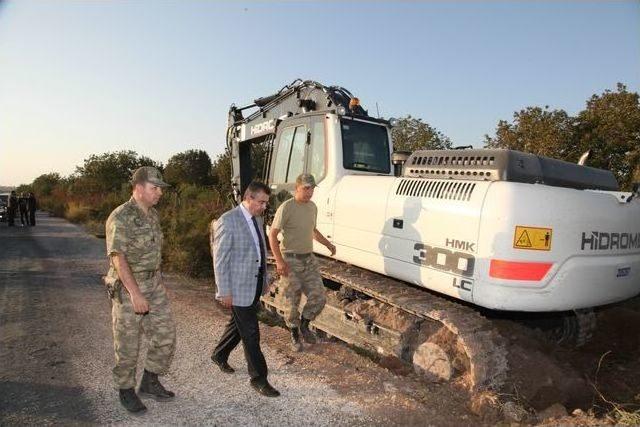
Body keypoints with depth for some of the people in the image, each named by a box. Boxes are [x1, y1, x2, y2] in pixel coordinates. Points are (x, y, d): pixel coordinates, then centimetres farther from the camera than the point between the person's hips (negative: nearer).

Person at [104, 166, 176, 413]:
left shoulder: (153, 215, 7)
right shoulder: (120, 217, -17)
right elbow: (118, 258, -23)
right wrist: (135, 293, -28)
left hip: (154, 284, 7)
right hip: (127, 287, -7)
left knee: (166, 335, 9)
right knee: (127, 344, 7)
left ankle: (149, 382, 27)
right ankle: (126, 390, 27)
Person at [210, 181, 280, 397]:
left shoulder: (257, 219, 8)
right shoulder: (228, 221, -17)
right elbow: (220, 259, -17)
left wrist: (265, 279, 18)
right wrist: (224, 291, -17)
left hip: (255, 285, 8)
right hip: (238, 288, -8)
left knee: (239, 324, 22)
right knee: (250, 334, 0)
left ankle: (219, 355, 46)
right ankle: (259, 378, 14)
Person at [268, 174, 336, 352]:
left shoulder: (312, 207, 8)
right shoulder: (286, 208, -15)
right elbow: (272, 235, -15)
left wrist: (328, 244, 17)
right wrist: (279, 261, -21)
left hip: (309, 259, 6)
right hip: (290, 260, -6)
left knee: (319, 297, 2)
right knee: (292, 301, 3)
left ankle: (304, 324, 27)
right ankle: (294, 333, 26)